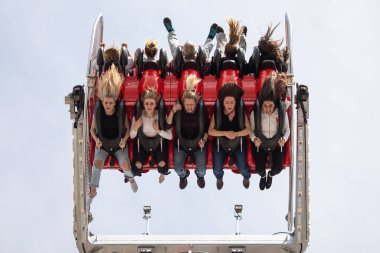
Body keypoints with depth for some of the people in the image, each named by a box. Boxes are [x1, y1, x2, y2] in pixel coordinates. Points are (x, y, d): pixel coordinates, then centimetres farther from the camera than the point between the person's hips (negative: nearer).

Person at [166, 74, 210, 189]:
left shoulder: (202, 110, -13)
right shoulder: (179, 109, -14)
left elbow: (207, 128, 0)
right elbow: (168, 125, -13)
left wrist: (204, 140, -16)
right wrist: (173, 111, -26)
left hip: (198, 143, 0)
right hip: (181, 144, 0)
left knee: (202, 170, -17)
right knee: (178, 168, -19)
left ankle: (200, 175, 25)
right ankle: (183, 175, 22)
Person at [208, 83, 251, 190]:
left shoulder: (241, 113, -7)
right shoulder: (217, 113, -10)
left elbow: (248, 130, -10)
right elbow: (210, 131, -14)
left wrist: (236, 134, -27)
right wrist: (226, 133, -27)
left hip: (238, 144, 0)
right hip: (220, 144, 0)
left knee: (243, 170, -14)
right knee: (217, 170, -15)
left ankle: (246, 177, 27)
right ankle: (219, 178, 25)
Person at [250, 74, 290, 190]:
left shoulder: (281, 113, -15)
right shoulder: (255, 113, -16)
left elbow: (287, 129, -3)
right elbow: (251, 130, -6)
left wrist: (284, 139, -22)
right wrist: (254, 139, -26)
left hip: (277, 144, 0)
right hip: (260, 144, 0)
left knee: (278, 168, -16)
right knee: (259, 168, -17)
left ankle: (270, 175, 27)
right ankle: (263, 176, 27)